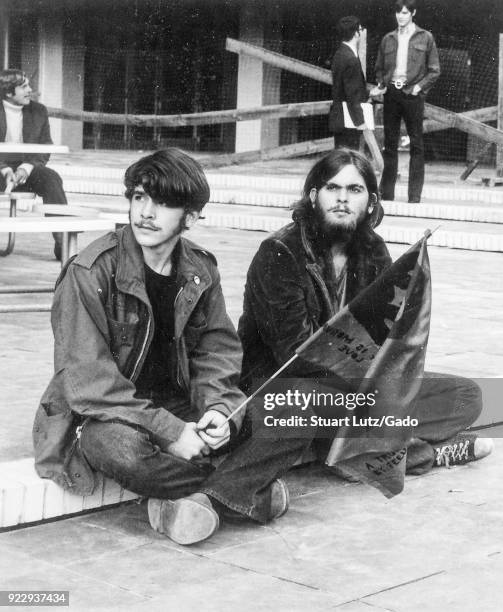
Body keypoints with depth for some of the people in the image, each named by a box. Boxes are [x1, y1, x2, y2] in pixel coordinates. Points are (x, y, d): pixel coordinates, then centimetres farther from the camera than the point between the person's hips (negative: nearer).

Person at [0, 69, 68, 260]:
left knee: (52, 178, -28)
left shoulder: (38, 111, 7)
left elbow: (45, 148, 4)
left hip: (27, 167, 3)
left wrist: (26, 167, -15)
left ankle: (63, 242, -31)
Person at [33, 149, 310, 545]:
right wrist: (168, 432, -26)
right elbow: (87, 381, -21)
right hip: (107, 416, -5)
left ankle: (198, 500, -23)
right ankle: (245, 490, -16)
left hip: (181, 409, 5)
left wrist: (219, 409, -16)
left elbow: (218, 351, 5)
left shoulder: (201, 270, 2)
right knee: (119, 447, -41)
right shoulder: (89, 273, -16)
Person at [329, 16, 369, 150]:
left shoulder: (339, 54, 11)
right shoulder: (351, 59, -19)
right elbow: (352, 95, -19)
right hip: (348, 122, -10)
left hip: (338, 117, 10)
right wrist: (360, 121, -16)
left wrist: (369, 94, 24)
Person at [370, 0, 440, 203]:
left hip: (412, 95, -3)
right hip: (391, 93, 3)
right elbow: (379, 68, 18)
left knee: (416, 144, -1)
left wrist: (419, 86, -8)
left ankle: (414, 197, 1)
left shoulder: (425, 38, 3)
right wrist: (381, 84, 1)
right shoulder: (388, 39, 11)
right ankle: (386, 195, 9)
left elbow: (434, 70, 3)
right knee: (390, 143, 5)